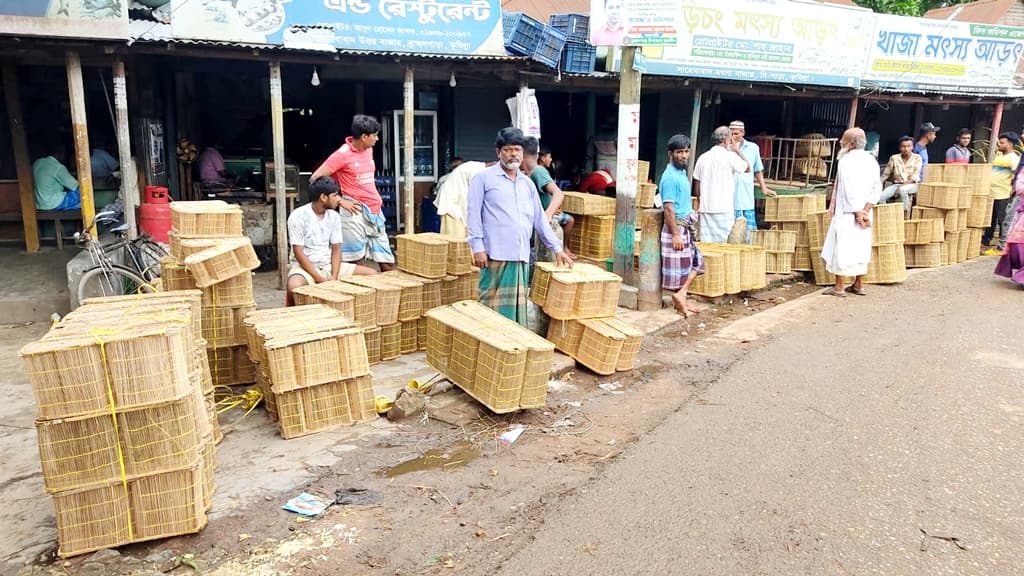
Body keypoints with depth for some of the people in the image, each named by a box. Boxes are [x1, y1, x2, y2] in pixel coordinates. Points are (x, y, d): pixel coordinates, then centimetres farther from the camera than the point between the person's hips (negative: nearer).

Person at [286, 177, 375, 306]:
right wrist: (320, 280, -22)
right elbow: (299, 253, -15)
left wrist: (334, 277, -14)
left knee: (372, 274, -8)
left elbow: (336, 249, 3)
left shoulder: (334, 217, 3)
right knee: (294, 287, -39)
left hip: (329, 266, 5)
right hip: (304, 266, -5)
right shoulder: (298, 216, -13)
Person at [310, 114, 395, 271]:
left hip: (375, 211, 7)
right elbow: (315, 179, -13)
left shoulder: (369, 149, 11)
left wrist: (376, 196, 11)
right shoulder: (343, 154, -11)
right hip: (356, 212, -7)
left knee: (387, 261, 7)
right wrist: (340, 201, -12)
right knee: (356, 262, -2)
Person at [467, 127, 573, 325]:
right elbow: (474, 214, -3)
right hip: (495, 255, -5)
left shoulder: (528, 184, 18)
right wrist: (478, 247, -12)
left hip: (521, 256, 5)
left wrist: (557, 248, 16)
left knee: (518, 307, 9)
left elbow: (539, 219, 20)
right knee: (492, 306, -4)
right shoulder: (484, 178, 2)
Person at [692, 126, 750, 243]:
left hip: (706, 209, 5)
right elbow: (747, 168, 10)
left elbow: (696, 189, 11)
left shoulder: (703, 158, 9)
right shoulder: (730, 156, -7)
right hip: (724, 209, -5)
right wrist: (737, 150, 16)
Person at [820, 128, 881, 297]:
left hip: (847, 212, -7)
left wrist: (857, 212, -14)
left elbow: (849, 190, -19)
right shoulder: (871, 160, 7)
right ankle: (859, 285, 19)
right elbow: (877, 187, 2)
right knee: (860, 246, 13)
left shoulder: (846, 161, -14)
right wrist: (865, 210, -4)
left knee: (841, 246, 0)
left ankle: (839, 287, 2)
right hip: (863, 212, 7)